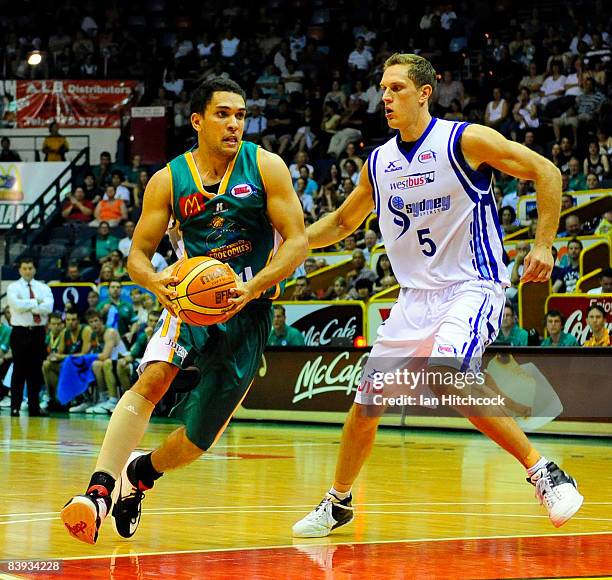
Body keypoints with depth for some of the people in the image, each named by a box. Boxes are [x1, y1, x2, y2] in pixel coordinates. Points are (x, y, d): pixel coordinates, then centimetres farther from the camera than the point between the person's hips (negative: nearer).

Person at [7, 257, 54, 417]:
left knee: (36, 371, 5)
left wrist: (27, 306, -12)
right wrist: (36, 302, -9)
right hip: (20, 333, -3)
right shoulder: (13, 288, 2)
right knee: (19, 371, -4)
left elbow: (48, 307, -8)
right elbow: (18, 305, -18)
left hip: (38, 332, 3)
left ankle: (34, 407, 10)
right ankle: (15, 407, 0)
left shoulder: (43, 288, 10)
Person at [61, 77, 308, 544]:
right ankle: (99, 490, -35)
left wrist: (252, 288, -24)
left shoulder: (265, 167, -5)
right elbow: (139, 254, 3)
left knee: (199, 437, 2)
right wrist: (156, 282, -22)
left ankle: (139, 474, 33)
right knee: (153, 377, -31)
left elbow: (297, 242, -8)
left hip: (249, 308, 0)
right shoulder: (168, 181, -1)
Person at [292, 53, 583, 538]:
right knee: (365, 404, 7)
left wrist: (544, 245, -15)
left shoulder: (466, 140, -10)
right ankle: (338, 503, 29)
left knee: (446, 375, -33)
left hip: (472, 287, -6)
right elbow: (342, 223, 23)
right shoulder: (379, 162, 8)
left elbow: (546, 172, -7)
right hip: (416, 296, 6)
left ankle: (543, 471, -23)